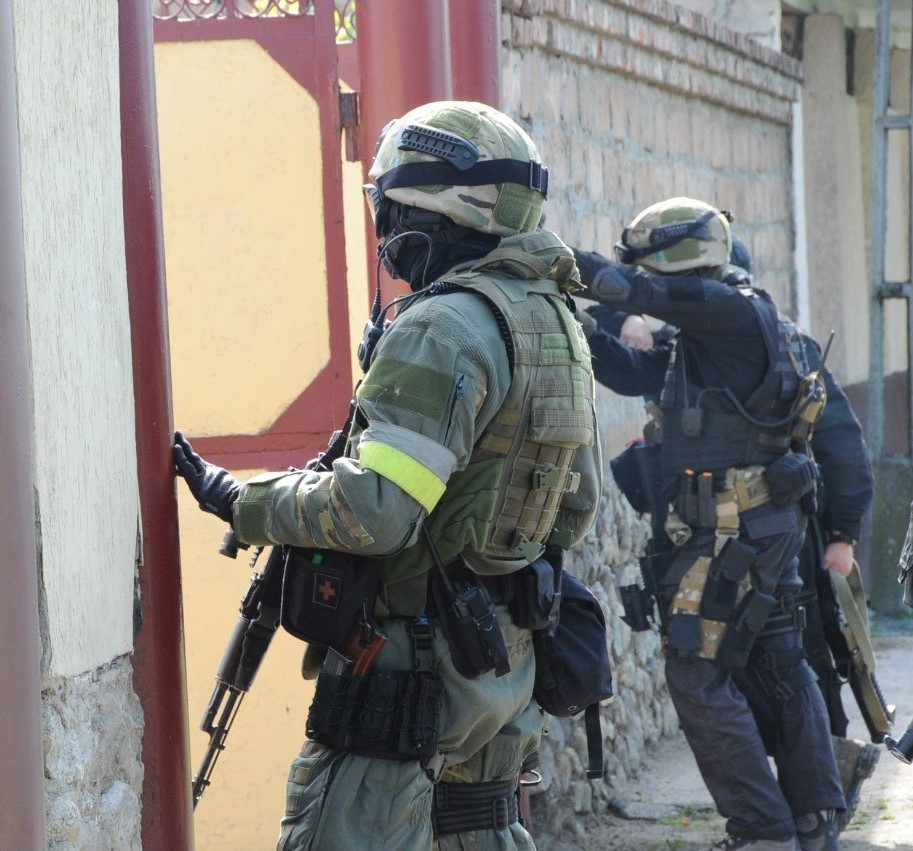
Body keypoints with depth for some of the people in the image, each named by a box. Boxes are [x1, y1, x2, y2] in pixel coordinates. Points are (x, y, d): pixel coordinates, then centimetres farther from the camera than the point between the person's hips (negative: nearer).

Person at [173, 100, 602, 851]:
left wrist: (238, 499, -14)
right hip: (507, 660, 10)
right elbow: (576, 511, 19)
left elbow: (373, 511, -25)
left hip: (411, 654, -10)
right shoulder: (558, 324, 12)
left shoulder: (447, 329, -19)